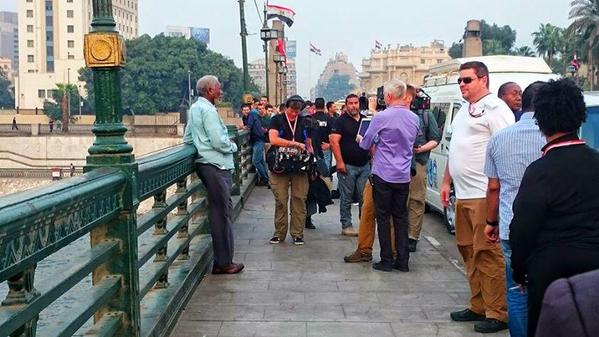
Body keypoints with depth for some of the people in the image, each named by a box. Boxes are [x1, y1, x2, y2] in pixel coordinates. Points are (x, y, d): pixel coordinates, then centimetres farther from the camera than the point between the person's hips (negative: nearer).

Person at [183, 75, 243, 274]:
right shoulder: (208, 110, -14)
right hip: (216, 167, -10)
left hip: (205, 165, 10)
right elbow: (219, 143, -20)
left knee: (218, 212, 13)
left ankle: (221, 260, 18)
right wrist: (233, 146, -1)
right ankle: (224, 263, 0)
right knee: (222, 213, -5)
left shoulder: (194, 108, 16)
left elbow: (187, 138, 23)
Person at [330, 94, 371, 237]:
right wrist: (339, 162, -18)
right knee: (346, 198, 1)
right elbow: (334, 141, -11)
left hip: (364, 165, 5)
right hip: (347, 166, -5)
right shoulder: (341, 121, -3)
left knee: (365, 198, 6)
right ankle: (346, 226, 8)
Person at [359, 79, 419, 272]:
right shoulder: (414, 118, 4)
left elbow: (365, 144, -2)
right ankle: (403, 261, 12)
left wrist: (361, 140, 21)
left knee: (383, 217, 4)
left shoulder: (381, 117, -13)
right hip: (404, 176, 5)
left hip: (383, 175, -5)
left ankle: (386, 260, 6)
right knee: (401, 217, 11)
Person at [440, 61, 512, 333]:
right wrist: (447, 182, 22)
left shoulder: (494, 108, -9)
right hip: (463, 195, 9)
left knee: (487, 254, -7)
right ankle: (478, 307, 24)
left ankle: (497, 314, 1)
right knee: (469, 251, 14)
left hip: (484, 195, -9)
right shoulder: (464, 110, 19)